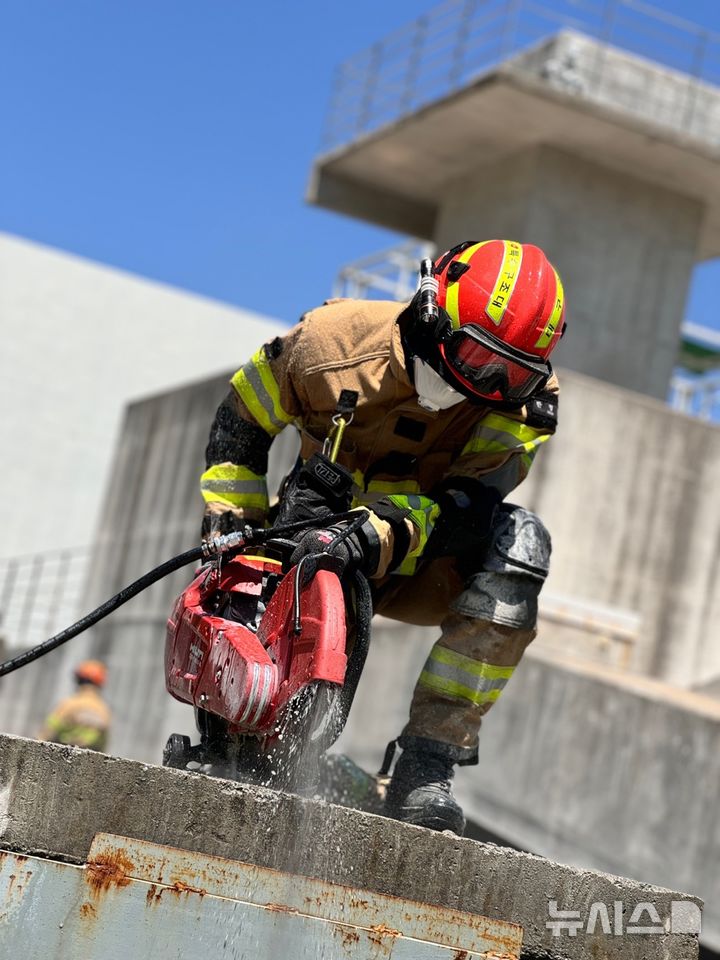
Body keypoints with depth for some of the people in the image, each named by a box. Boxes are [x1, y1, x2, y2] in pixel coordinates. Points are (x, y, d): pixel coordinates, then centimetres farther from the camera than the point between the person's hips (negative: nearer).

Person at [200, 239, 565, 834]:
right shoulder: (336, 338, -20)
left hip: (419, 566, 0)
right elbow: (243, 418, -3)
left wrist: (379, 536, -48)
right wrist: (230, 517, -10)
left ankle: (426, 766, -34)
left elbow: (463, 507, -30)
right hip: (319, 522, 0)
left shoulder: (525, 402, -19)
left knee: (518, 539, -30)